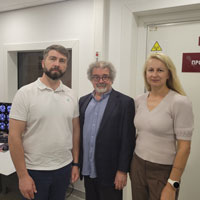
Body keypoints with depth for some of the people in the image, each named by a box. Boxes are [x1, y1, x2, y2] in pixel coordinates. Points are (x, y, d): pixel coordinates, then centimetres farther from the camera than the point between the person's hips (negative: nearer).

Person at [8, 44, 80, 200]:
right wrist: (23, 176, -12)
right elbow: (14, 136, -11)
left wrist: (76, 163, 6)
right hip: (34, 170, -3)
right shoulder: (25, 93, -11)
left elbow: (75, 130, 8)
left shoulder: (71, 95, 2)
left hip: (64, 169, 4)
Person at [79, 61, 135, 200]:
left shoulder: (125, 102, -9)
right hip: (87, 169, 5)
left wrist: (122, 171, -11)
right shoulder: (83, 101, 8)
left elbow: (128, 140, -10)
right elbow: (79, 132, 11)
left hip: (110, 173, -5)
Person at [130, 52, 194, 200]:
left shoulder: (180, 102, -15)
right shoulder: (139, 100, 2)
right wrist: (131, 166, 13)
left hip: (164, 171, -5)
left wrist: (172, 185, -14)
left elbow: (184, 147, -15)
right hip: (138, 166, 5)